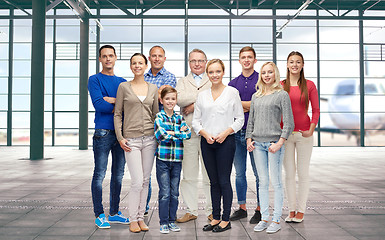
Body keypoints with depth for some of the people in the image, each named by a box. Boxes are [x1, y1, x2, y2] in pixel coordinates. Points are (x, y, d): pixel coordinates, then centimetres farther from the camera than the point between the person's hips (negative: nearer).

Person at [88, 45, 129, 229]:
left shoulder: (122, 82, 16)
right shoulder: (94, 79, 3)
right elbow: (98, 104, -11)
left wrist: (112, 100, -10)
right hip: (103, 132, -5)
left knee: (118, 175, 10)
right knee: (99, 175, -3)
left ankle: (114, 213, 21)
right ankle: (99, 215, 8)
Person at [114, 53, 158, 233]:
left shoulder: (153, 88, 10)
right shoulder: (124, 87, 2)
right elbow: (117, 114, 3)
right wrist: (120, 137, -5)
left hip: (149, 138, 3)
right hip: (131, 140, -3)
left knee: (145, 181, 7)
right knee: (137, 181, -7)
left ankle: (141, 217, 19)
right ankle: (133, 219, 9)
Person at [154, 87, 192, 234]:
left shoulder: (179, 118, 10)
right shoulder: (158, 117, -1)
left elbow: (188, 134, -3)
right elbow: (161, 135, -16)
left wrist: (171, 133, -11)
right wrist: (179, 132, -8)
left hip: (177, 160, 4)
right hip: (163, 159, -4)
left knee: (174, 192, 9)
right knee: (165, 193, 0)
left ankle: (172, 221, 21)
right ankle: (163, 222, 12)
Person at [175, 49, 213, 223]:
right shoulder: (182, 82, 16)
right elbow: (179, 98, -6)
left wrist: (194, 105, -10)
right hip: (188, 134, 2)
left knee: (210, 175, 1)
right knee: (188, 175, 5)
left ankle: (212, 211, 12)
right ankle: (191, 211, 15)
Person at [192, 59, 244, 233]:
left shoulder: (232, 92, 1)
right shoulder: (202, 95, 10)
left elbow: (240, 119, 1)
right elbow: (195, 120, 10)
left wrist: (226, 132, -13)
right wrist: (205, 133, -7)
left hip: (225, 141, -3)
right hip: (206, 142, 4)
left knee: (224, 181, -1)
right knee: (214, 182, 11)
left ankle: (226, 220, 10)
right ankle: (216, 217, 21)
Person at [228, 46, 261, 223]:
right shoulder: (233, 83, 13)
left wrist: (239, 103, -7)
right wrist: (248, 106, -9)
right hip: (237, 132, 4)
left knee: (259, 173, 2)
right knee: (239, 173, 10)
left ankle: (259, 209, 13)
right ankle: (242, 208, 22)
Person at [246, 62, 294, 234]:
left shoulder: (282, 95, 0)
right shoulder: (256, 96, 15)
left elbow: (289, 122, -4)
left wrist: (280, 142, -13)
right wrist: (249, 139, 7)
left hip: (274, 142, -4)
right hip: (257, 143, 5)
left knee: (276, 182, 0)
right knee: (263, 182, 9)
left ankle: (276, 220, 9)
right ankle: (264, 218, 16)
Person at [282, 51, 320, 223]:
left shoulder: (309, 85, 2)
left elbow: (316, 110, 3)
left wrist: (311, 130, -9)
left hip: (303, 134, -1)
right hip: (285, 133, 1)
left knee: (303, 173, 5)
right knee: (289, 173, 7)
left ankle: (301, 210, 16)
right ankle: (291, 210, 18)